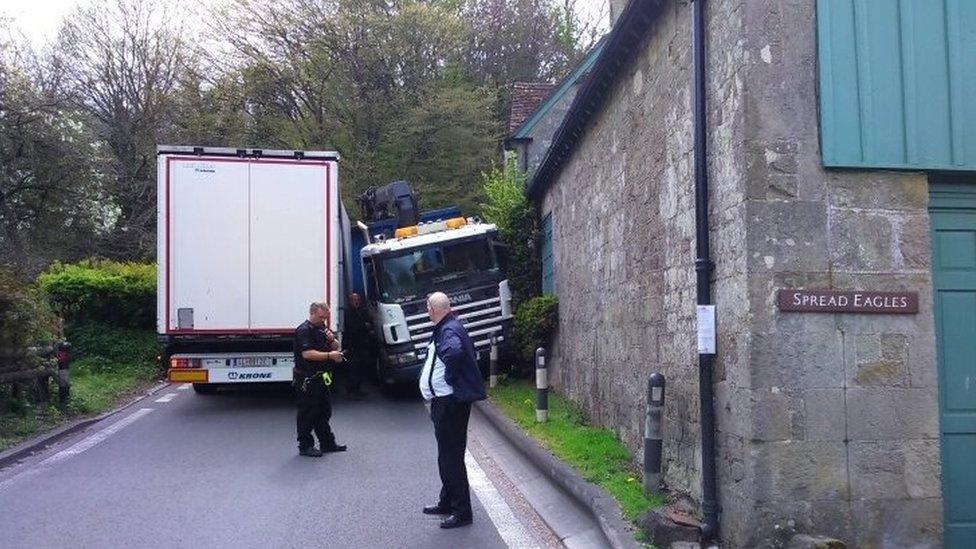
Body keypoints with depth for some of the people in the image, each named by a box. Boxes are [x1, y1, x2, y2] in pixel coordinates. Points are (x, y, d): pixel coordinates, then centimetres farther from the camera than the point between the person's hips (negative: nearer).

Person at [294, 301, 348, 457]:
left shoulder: (323, 328, 13)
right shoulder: (304, 330, -15)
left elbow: (336, 348, 16)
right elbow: (307, 353, -26)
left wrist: (332, 340, -7)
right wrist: (329, 355, -30)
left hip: (320, 377, 9)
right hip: (307, 378, -9)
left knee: (324, 412, 15)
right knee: (307, 413, -1)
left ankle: (327, 443, 25)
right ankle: (305, 446, 8)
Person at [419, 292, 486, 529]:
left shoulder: (449, 331, -19)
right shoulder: (446, 328, 12)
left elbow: (454, 352, -41)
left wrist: (450, 378, -24)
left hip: (451, 402, -11)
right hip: (443, 401, 11)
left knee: (451, 456, -4)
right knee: (447, 455, 20)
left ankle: (462, 511, 4)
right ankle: (447, 502, 34)